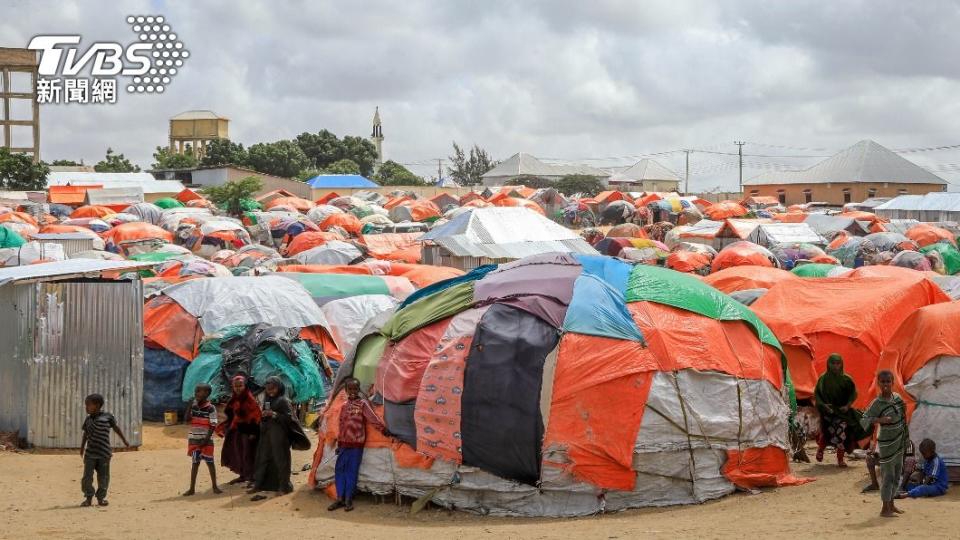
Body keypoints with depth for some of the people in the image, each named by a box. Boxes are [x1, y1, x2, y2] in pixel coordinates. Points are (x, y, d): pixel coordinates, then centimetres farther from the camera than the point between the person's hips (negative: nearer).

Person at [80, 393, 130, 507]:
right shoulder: (88, 419, 6)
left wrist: (125, 441, 17)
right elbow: (85, 434, 14)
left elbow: (116, 429, 10)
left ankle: (101, 497, 13)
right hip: (90, 453, 2)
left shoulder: (108, 417, -3)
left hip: (104, 453, -2)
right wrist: (82, 448, 11)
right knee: (87, 476, -3)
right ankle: (88, 497, 4)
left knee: (103, 477, 3)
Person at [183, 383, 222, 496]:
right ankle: (192, 488, 11)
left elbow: (213, 426, -11)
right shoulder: (193, 406, 4)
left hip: (206, 440, -4)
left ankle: (215, 486, 14)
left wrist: (206, 439, -16)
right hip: (194, 439, 4)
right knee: (195, 463, 9)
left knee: (210, 462, 4)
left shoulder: (211, 408, -10)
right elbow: (187, 420, -4)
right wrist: (190, 406, -10)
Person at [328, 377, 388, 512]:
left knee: (352, 471, 1)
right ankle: (340, 498, 12)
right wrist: (339, 443, 16)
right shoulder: (345, 405, 13)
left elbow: (373, 418, -11)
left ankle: (348, 500, 7)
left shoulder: (363, 403, -3)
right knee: (339, 470, 5)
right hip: (344, 444, 5)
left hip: (356, 444, -5)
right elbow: (341, 425, 16)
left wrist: (384, 430, -21)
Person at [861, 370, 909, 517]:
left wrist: (904, 411, 3)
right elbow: (863, 421, -21)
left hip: (899, 443, 7)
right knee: (888, 476, -3)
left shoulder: (897, 397, 4)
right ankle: (885, 508, 4)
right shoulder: (877, 403, -16)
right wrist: (880, 420, -32)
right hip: (887, 444, -7)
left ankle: (891, 504, 29)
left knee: (897, 475, 16)